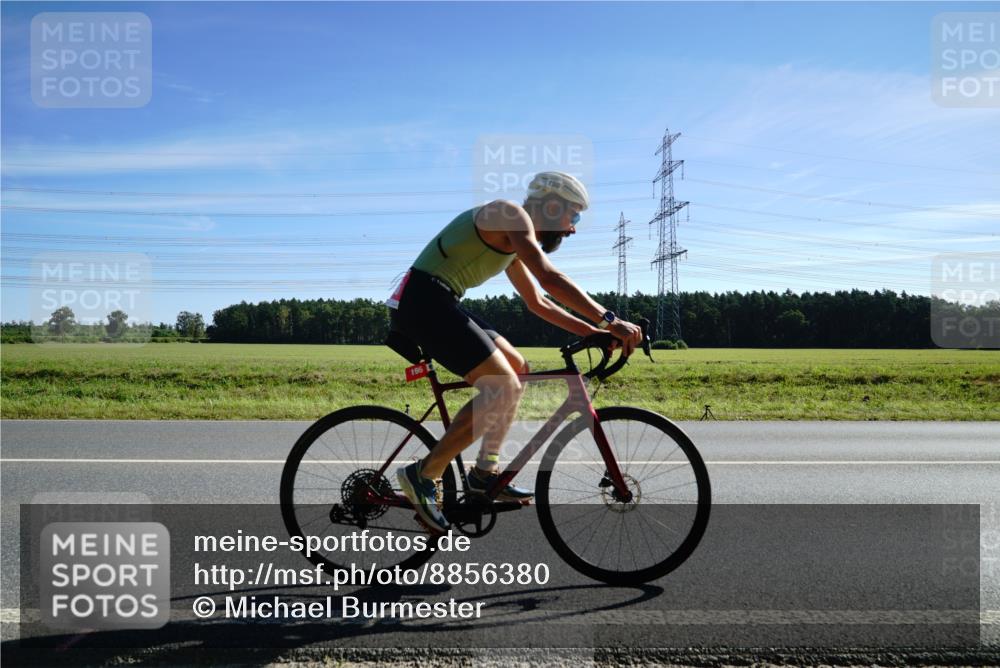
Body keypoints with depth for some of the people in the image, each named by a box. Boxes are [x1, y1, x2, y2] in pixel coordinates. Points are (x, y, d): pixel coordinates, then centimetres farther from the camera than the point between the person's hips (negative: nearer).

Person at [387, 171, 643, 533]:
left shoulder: (513, 244, 22)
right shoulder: (511, 215, -8)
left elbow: (538, 303, 27)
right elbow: (550, 278, -20)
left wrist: (592, 331, 19)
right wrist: (609, 320, -21)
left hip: (435, 304, 11)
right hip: (423, 300, -11)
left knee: (517, 369, 14)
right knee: (503, 387, -17)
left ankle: (485, 472, 13)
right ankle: (423, 474, -11)